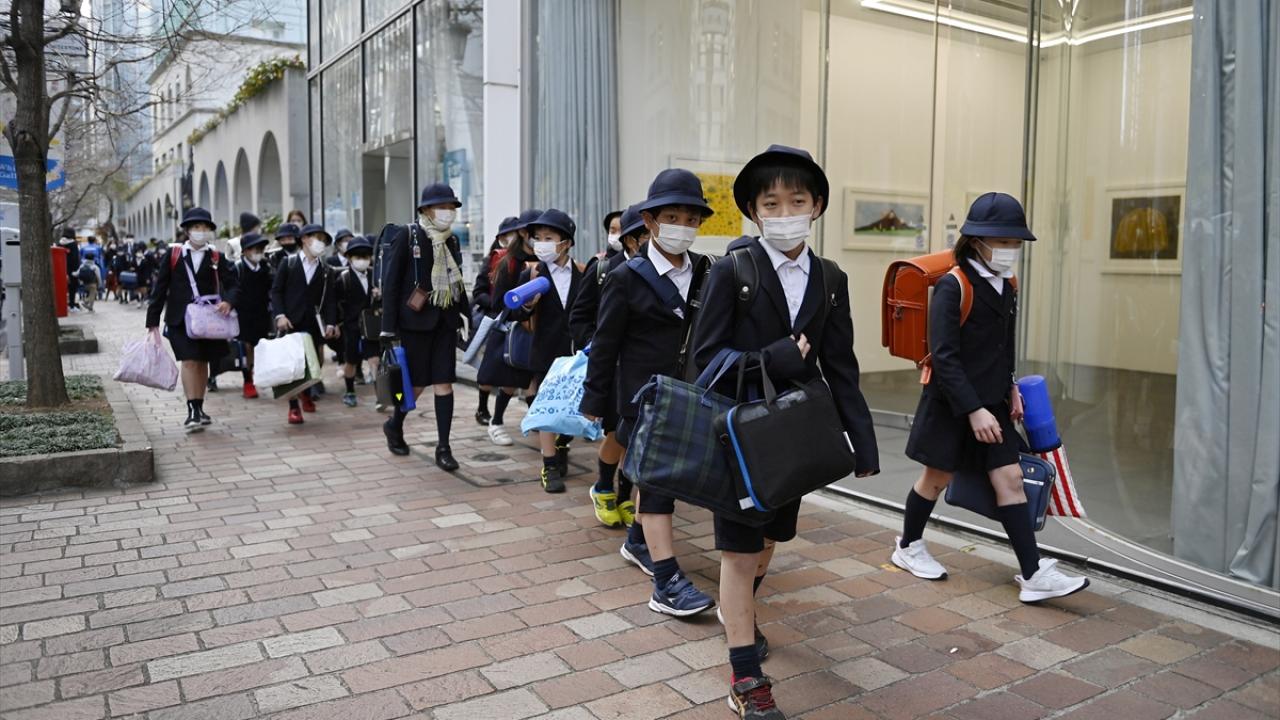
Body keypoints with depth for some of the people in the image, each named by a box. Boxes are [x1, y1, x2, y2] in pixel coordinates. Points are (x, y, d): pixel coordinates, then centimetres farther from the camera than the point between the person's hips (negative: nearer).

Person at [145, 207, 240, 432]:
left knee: (202, 362, 10)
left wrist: (228, 302, -20)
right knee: (189, 361, -12)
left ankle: (199, 410, 22)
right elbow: (160, 288, 3)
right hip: (180, 319, -2)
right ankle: (193, 411, -14)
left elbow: (233, 285, 3)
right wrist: (153, 320, 0)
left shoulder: (216, 258, 6)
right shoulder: (172, 255, 2)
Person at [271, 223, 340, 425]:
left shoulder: (325, 270, 8)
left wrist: (331, 323, -9)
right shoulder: (288, 263, 3)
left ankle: (306, 392, 35)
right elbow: (276, 291, 1)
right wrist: (280, 315, -12)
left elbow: (330, 299, 3)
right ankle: (294, 407, 3)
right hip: (290, 323, -2)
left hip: (313, 325, 3)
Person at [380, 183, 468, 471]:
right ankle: (394, 425, 31)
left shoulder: (452, 240, 9)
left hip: (445, 320, 4)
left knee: (444, 382, 0)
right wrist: (389, 328, -13)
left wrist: (465, 318, 9)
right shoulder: (407, 235, -7)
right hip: (415, 320, -4)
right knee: (416, 382, 3)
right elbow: (390, 282, -9)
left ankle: (443, 447, 4)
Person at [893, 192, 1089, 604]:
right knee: (938, 478, 9)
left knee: (1010, 480, 2)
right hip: (951, 404, -6)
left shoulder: (1006, 287, 7)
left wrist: (1010, 388, 7)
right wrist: (973, 410, -24)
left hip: (991, 403, 7)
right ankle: (907, 548, 30)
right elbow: (943, 357, -22)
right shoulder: (953, 286, -18)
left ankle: (1034, 575, 4)